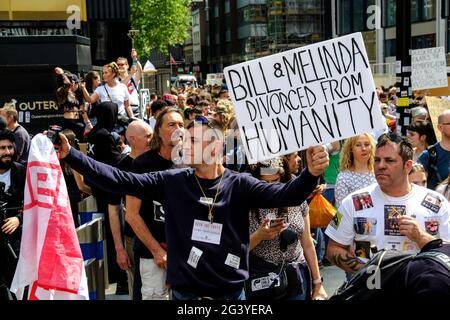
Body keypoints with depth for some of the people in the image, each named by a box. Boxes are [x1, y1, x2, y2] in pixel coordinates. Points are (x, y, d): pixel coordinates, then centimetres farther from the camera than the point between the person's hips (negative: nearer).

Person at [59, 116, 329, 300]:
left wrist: (311, 174, -37)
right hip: (185, 293, 1)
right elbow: (120, 180, -4)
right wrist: (71, 155, -11)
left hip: (231, 293, 0)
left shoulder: (239, 185, -4)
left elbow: (285, 196, -17)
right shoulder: (173, 182, -1)